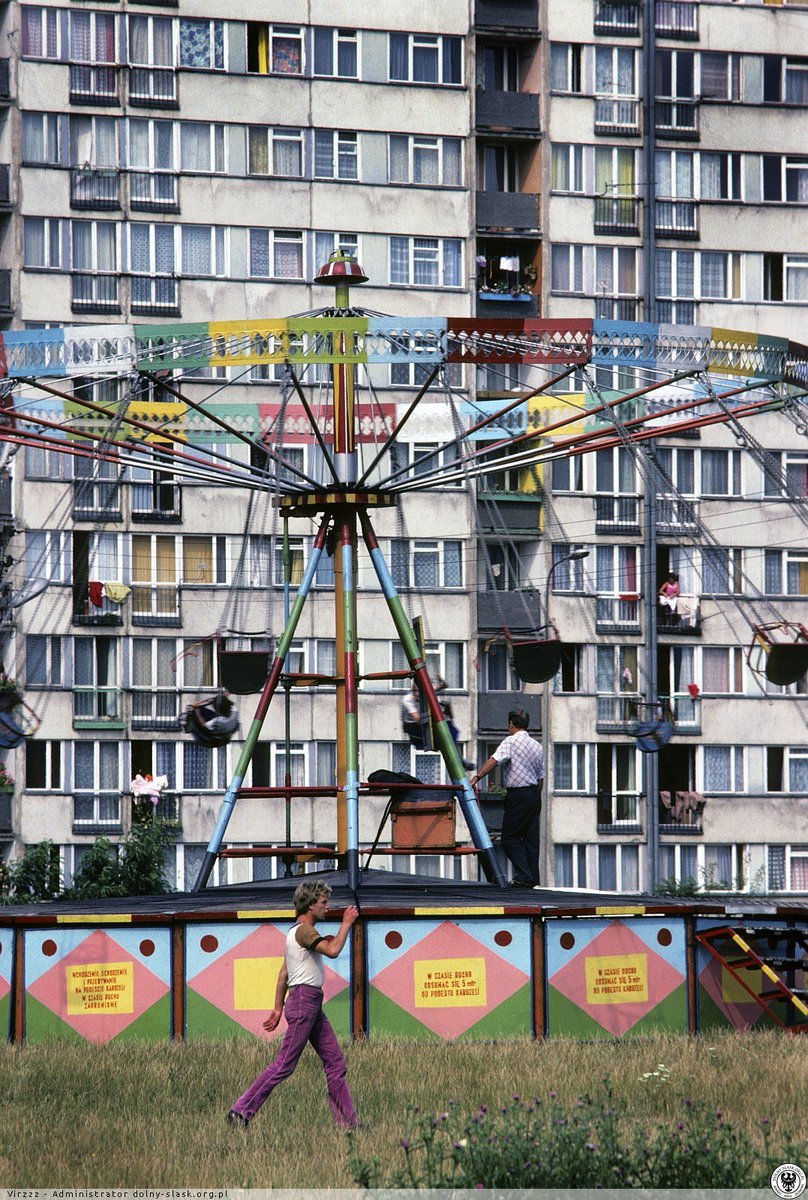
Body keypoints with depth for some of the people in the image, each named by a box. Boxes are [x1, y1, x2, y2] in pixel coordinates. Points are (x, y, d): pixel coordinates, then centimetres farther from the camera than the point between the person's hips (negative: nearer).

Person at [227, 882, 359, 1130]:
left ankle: (346, 1122, 8)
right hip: (304, 1000, -10)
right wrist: (346, 923, -9)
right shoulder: (303, 930, -11)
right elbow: (333, 951, -23)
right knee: (284, 1065, -10)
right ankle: (241, 1111, -7)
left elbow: (283, 974, 21)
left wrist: (278, 1008, 22)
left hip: (312, 1006, 10)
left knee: (335, 1062, 7)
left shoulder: (297, 931, 20)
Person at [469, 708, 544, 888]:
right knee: (531, 838, 10)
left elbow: (494, 760, -23)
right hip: (534, 794, 7)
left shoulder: (510, 742, -8)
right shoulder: (537, 746, 15)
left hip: (517, 794, -7)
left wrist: (477, 777, -29)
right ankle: (533, 878, 8)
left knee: (510, 838, -4)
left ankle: (523, 875, -14)